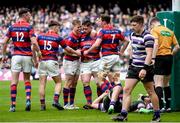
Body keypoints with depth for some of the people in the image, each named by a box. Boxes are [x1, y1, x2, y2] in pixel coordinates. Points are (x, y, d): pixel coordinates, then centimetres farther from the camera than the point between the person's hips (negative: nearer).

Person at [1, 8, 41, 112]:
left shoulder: (12, 27, 4)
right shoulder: (29, 27, -6)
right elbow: (34, 42, -16)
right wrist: (38, 51, 0)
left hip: (16, 56, 1)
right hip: (27, 56, -1)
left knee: (14, 81, 0)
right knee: (27, 80, 14)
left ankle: (13, 105, -4)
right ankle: (28, 100, -4)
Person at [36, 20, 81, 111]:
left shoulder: (40, 36, 6)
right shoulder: (57, 38, -1)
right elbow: (67, 49, 8)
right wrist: (76, 52, 25)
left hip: (42, 62, 3)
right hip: (52, 62, -3)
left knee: (42, 84, 4)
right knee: (58, 82, 9)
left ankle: (42, 105, 0)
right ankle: (56, 100, -9)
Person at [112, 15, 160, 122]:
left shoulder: (147, 36, -16)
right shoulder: (133, 35, 9)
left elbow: (149, 54, -23)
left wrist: (145, 69, -30)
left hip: (145, 68, -7)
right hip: (134, 67, 7)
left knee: (151, 92, 4)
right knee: (126, 90, -3)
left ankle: (157, 115, 16)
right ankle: (123, 114, -5)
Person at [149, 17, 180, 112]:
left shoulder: (154, 30, -3)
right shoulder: (170, 31, 15)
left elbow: (156, 44, -17)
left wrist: (153, 58, -20)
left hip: (160, 57, -6)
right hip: (169, 57, 6)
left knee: (158, 84, -9)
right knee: (166, 83, 17)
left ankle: (160, 106, -19)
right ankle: (168, 106, 18)